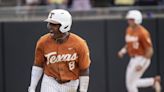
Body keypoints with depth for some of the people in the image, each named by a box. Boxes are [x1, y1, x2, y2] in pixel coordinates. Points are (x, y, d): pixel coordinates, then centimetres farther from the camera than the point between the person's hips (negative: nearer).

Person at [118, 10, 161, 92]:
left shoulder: (143, 32, -19)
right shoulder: (129, 30, 7)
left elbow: (150, 50, -19)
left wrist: (142, 64, -23)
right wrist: (123, 51, 1)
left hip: (142, 59, -9)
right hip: (133, 59, 9)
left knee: (130, 84, -5)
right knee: (131, 83, 14)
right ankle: (154, 81, 23)